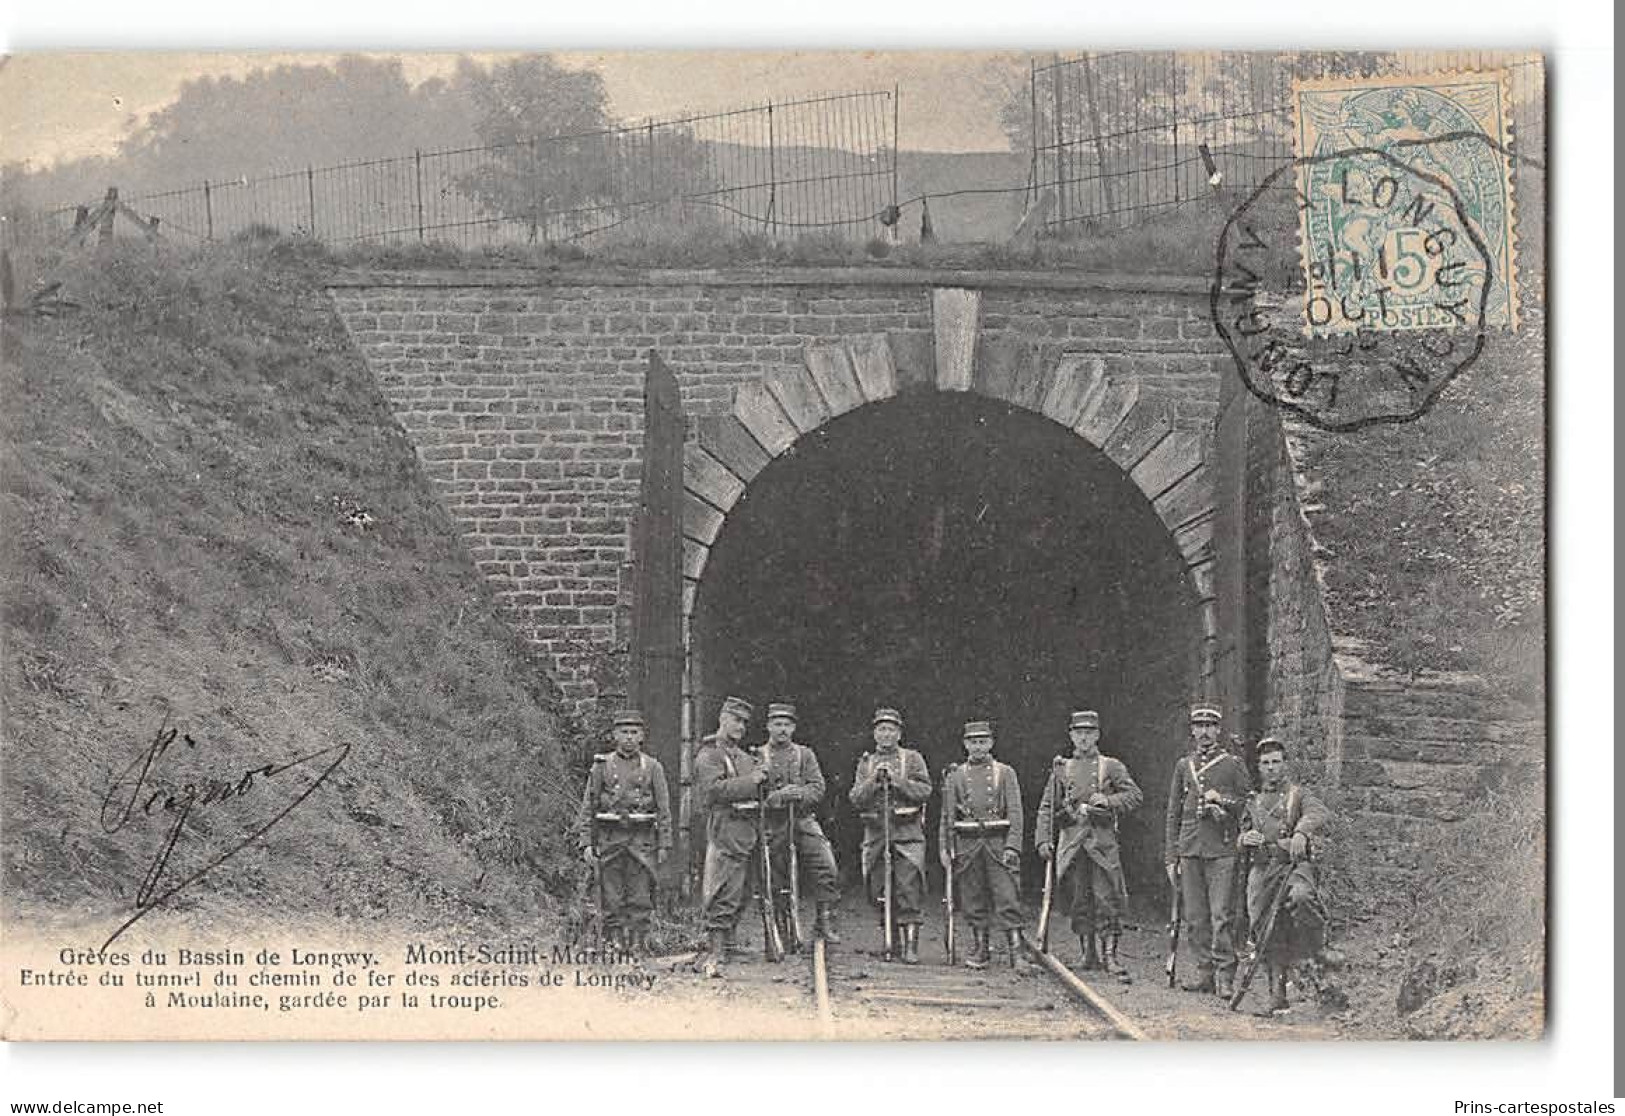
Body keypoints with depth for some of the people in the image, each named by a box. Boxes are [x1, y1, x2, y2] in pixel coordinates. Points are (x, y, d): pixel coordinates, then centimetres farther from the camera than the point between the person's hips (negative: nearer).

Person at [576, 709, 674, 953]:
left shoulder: (652, 767, 7)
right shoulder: (601, 765, 7)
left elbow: (664, 809, 7)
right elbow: (588, 807, 6)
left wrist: (664, 845, 1)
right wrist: (586, 843, -2)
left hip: (642, 841, 0)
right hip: (609, 839, 0)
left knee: (640, 898, -1)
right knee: (612, 900, 1)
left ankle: (639, 945, 4)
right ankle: (614, 946, 7)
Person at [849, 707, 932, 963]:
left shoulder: (912, 758, 9)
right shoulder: (866, 762, 15)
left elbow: (924, 791, -3)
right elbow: (856, 798, 4)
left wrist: (897, 780, -13)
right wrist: (874, 780, -11)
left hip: (907, 834, -3)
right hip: (875, 834, 3)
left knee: (909, 891, -11)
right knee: (879, 892, 4)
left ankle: (911, 946, -12)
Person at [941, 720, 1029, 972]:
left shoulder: (1005, 773, 5)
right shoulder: (955, 776, 10)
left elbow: (1015, 812, 0)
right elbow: (947, 816, 10)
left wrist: (1012, 847, -10)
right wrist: (946, 849, 2)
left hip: (999, 843, -2)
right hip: (967, 845, 2)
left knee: (1008, 899, -8)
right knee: (973, 902, 6)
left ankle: (1016, 953, -9)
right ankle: (980, 949, 16)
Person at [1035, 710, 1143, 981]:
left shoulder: (1111, 767, 9)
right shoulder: (1061, 769, 14)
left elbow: (1135, 796, 1)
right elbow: (1047, 808, 13)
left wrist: (1108, 802, -14)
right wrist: (1044, 840, 2)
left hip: (1102, 840, -2)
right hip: (1071, 842, 2)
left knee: (1107, 900, -9)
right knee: (1080, 902, 5)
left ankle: (1110, 955, -8)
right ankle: (1088, 954, 13)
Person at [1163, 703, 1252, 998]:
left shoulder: (1232, 764, 5)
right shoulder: (1184, 766, 14)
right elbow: (1173, 814, 16)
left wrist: (1223, 801, -11)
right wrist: (1171, 857, 11)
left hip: (1221, 851, -4)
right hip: (1190, 850, 4)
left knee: (1220, 915, -10)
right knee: (1194, 918, 4)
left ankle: (1224, 976, -9)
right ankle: (1205, 971, 11)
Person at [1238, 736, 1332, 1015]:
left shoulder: (1298, 793, 7)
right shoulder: (1253, 801, 21)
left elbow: (1320, 812, -14)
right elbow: (1241, 837, 27)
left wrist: (1301, 832, -35)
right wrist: (1246, 838, 0)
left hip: (1294, 864, -4)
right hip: (1262, 869, 4)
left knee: (1300, 898, -36)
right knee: (1268, 933, -2)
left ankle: (1315, 950, -14)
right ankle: (1277, 994, 6)